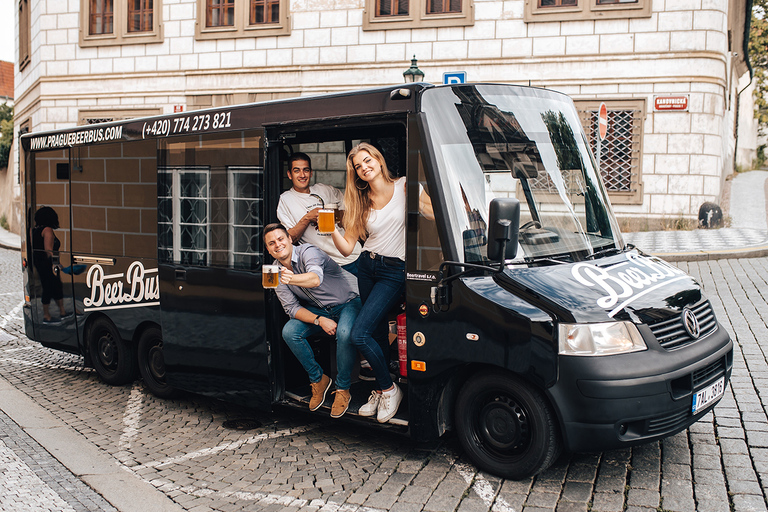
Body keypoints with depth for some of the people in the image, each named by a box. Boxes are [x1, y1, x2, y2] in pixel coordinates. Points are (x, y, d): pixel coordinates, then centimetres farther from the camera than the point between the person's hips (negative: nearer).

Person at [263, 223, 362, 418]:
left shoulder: (307, 252, -22)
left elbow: (316, 278, -44)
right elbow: (292, 308, -9)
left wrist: (292, 279, -66)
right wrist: (320, 320, -26)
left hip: (346, 304, -5)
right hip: (316, 311, 6)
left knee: (345, 333, -36)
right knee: (289, 332, -21)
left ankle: (342, 388, -14)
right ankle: (318, 379, -1)